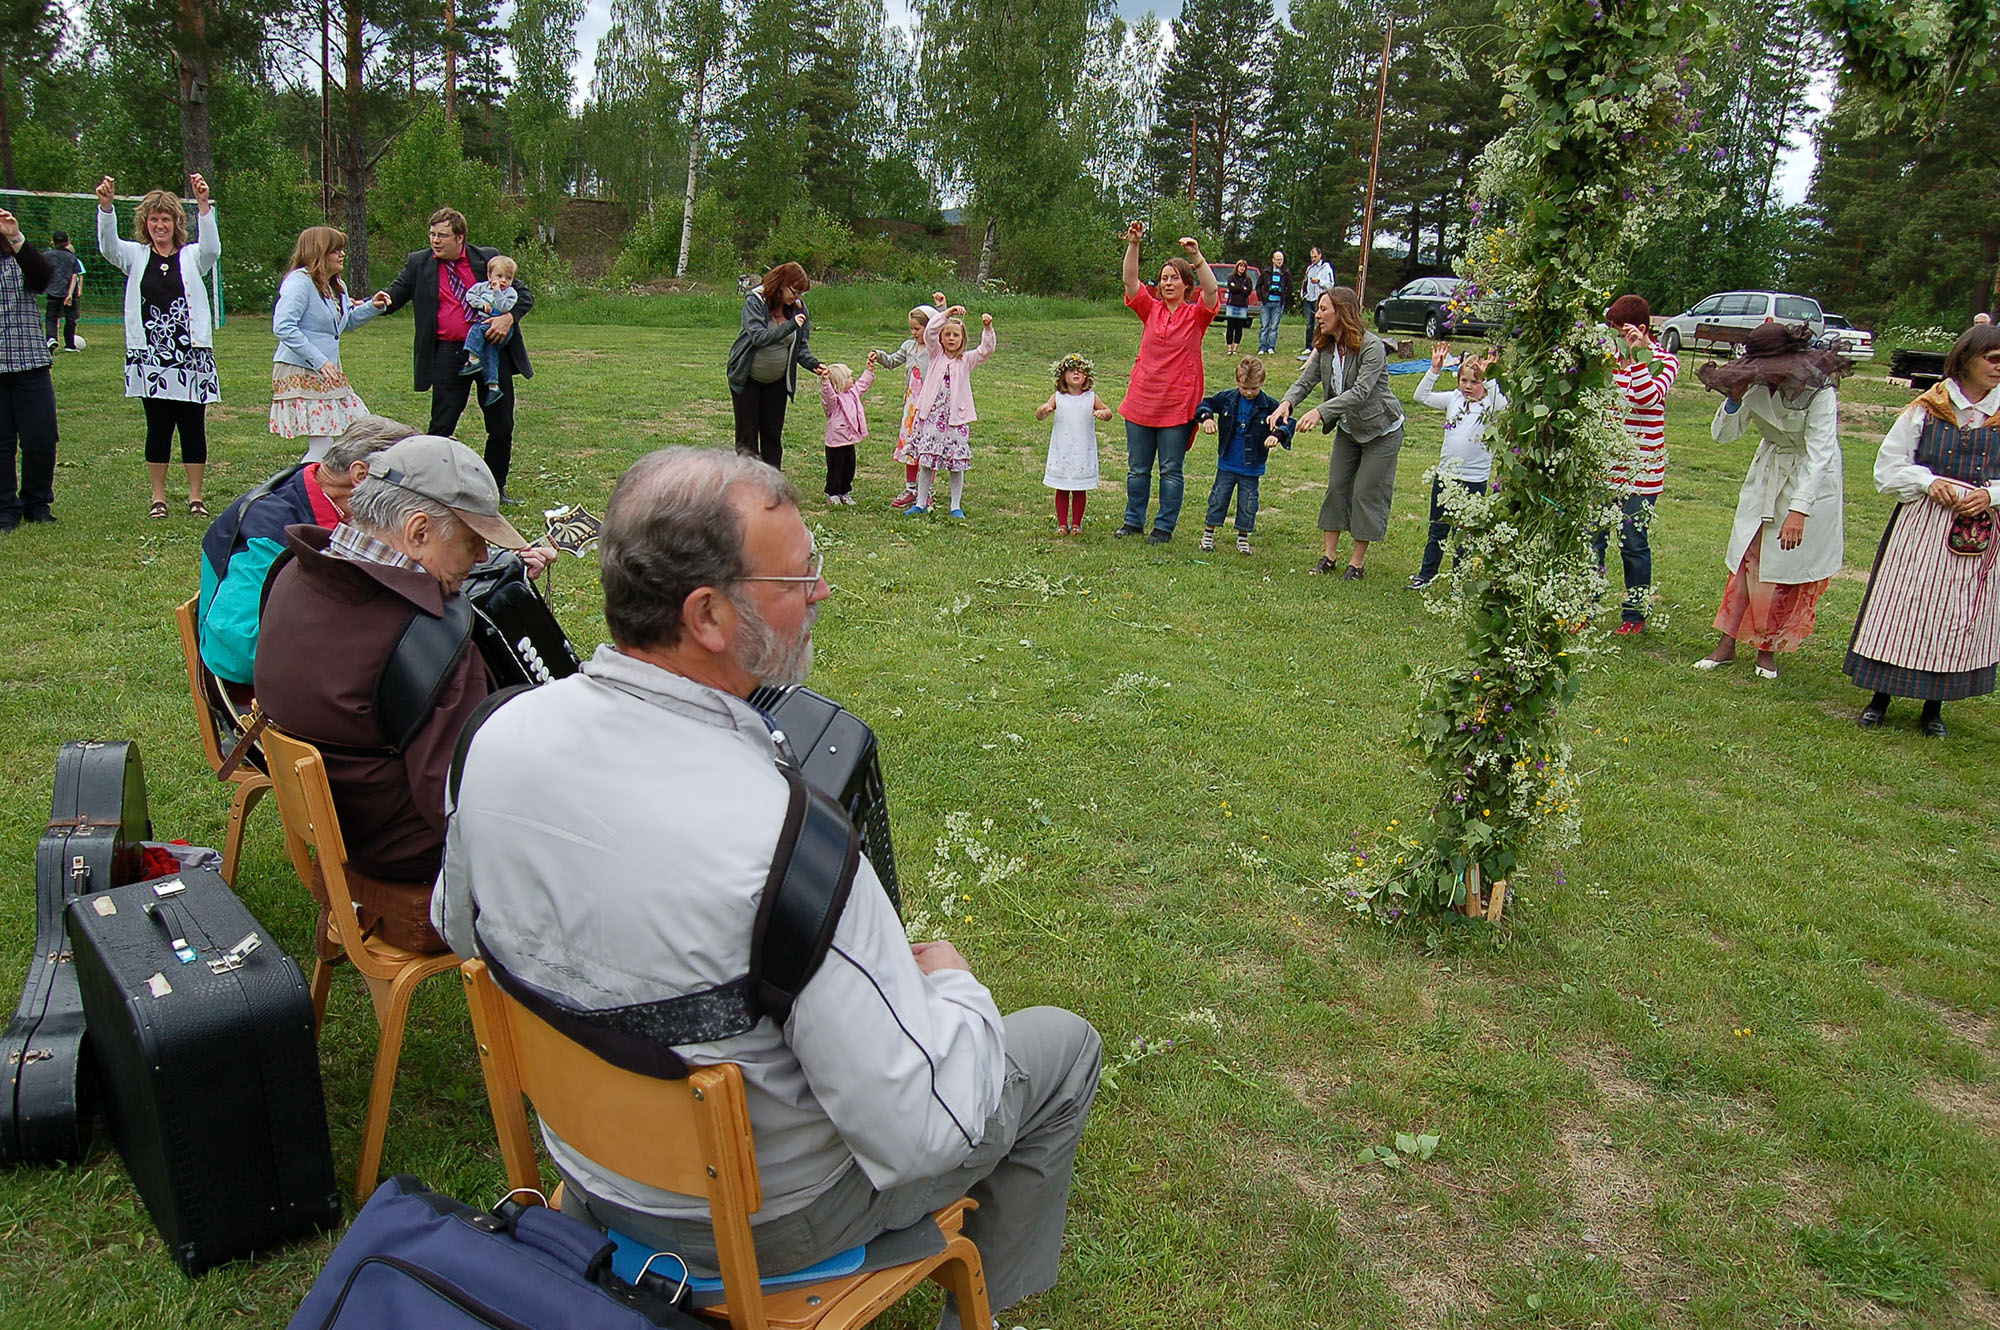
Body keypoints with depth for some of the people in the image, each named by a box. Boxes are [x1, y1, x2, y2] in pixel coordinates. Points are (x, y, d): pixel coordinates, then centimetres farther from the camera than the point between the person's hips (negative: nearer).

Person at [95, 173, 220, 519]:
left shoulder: (192, 257, 6)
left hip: (191, 354, -1)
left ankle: (195, 496, 11)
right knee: (158, 426, 4)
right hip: (149, 356, 1)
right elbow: (108, 245, -8)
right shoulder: (136, 257, 11)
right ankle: (158, 497, 12)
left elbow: (212, 247, -15)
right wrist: (105, 205, -25)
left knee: (193, 425, 1)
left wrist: (203, 204, -30)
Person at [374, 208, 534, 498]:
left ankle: (496, 488, 23)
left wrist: (508, 317, -13)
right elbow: (396, 293, 6)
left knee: (501, 428, 7)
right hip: (449, 354, 0)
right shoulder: (419, 263, 7)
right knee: (441, 426, -1)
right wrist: (383, 301, -19)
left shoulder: (488, 258, 4)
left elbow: (524, 295, 6)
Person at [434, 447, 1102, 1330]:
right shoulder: (782, 837, -38)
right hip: (761, 1216, -6)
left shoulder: (499, 736, -17)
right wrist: (953, 987, -12)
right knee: (1062, 1045, 13)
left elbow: (459, 930, 4)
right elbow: (920, 1133, -31)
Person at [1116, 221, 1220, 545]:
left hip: (1177, 407, -3)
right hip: (1141, 402, 3)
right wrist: (1133, 245, -18)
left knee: (1171, 470, 5)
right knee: (1137, 467, 12)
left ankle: (1165, 526, 15)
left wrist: (1197, 257, -30)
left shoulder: (1196, 315, -2)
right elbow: (1130, 281, -5)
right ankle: (1134, 520, 25)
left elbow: (1211, 291, -20)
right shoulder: (1150, 309, 6)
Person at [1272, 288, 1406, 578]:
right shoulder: (1325, 348, -4)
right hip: (1348, 429, 7)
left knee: (1366, 493, -3)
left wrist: (1321, 412, -45)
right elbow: (1305, 381, -10)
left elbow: (1361, 391, -35)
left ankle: (1357, 562, 8)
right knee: (1336, 487, 6)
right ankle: (1329, 555, 14)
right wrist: (1287, 402, -32)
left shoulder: (1372, 347, -26)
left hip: (1381, 430, -7)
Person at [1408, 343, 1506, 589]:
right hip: (1444, 474, 5)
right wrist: (1435, 370, -5)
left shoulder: (1490, 406, -8)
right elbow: (1422, 396, 5)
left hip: (1473, 480, -5)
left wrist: (1489, 377, -35)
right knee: (1437, 530, 16)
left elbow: (1503, 403, -30)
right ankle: (1425, 575, 28)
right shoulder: (1454, 399, 5)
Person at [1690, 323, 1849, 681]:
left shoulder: (1818, 392, -27)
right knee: (1747, 557, 3)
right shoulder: (1758, 387, -12)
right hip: (1767, 473, 5)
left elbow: (1819, 453, -31)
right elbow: (1722, 434, -8)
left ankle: (1768, 647, 15)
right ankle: (1727, 643, 7)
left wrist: (1799, 510, -39)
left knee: (1791, 566, 2)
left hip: (1811, 481, -5)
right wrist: (1735, 399, -27)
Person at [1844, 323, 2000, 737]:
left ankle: (1934, 707, 19)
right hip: (1922, 526, -2)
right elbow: (1889, 467, 0)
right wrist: (1928, 482, -15)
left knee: (1960, 619, 7)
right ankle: (1880, 699, 13)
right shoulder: (1925, 410, -2)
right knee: (1901, 609, 1)